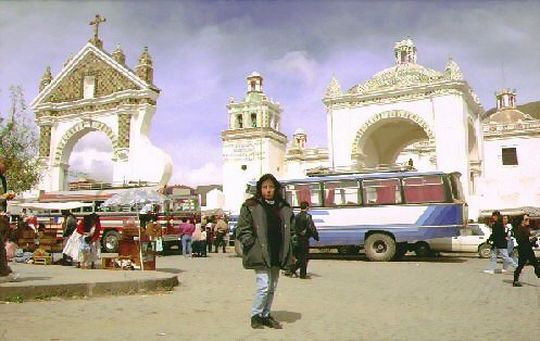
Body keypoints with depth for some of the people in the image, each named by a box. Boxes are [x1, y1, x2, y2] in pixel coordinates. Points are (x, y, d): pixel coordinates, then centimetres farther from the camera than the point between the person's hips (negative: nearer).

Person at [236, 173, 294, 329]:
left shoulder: (284, 207, 10)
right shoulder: (250, 206, -4)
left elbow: (290, 229, 21)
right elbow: (242, 230, -4)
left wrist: (287, 249, 11)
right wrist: (253, 245, -12)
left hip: (277, 256, 5)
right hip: (260, 255, -5)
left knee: (272, 288, 12)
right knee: (264, 286, -9)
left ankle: (265, 315, 27)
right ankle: (255, 316, 11)